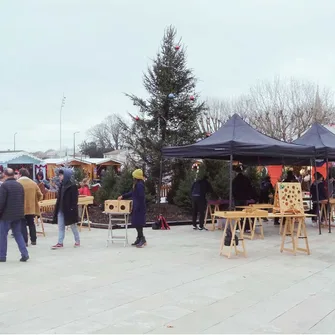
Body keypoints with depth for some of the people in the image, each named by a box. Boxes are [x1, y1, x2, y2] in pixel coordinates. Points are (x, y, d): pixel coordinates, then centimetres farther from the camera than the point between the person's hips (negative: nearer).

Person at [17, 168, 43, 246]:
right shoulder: (33, 183, 5)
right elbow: (40, 195, 5)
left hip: (21, 208, -4)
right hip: (32, 207, 4)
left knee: (23, 224, 2)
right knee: (31, 224, 15)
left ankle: (25, 241, 0)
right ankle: (33, 240, 18)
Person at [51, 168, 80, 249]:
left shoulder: (72, 186, -14)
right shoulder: (61, 185, 10)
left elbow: (74, 200, -16)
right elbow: (59, 198, 15)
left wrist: (72, 209, -21)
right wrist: (57, 208, 12)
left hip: (69, 210, -7)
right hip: (61, 209, 7)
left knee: (73, 226, 7)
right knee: (60, 227, 7)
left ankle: (77, 241, 22)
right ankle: (60, 243, 11)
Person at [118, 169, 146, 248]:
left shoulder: (140, 185, -18)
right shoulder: (137, 184, 13)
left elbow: (141, 197, -22)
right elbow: (132, 193, 25)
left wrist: (138, 207, -21)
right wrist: (123, 196, 27)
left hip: (139, 208, -10)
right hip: (137, 207, 10)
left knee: (138, 223, -7)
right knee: (136, 223, 13)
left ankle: (142, 239, 0)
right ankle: (139, 239, 19)